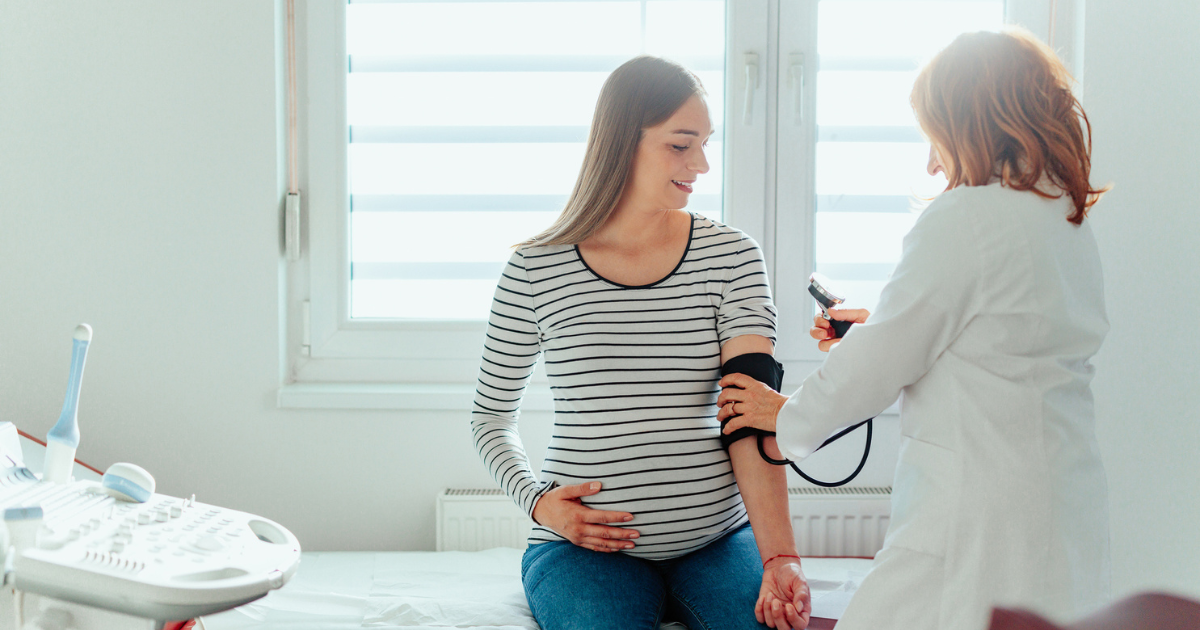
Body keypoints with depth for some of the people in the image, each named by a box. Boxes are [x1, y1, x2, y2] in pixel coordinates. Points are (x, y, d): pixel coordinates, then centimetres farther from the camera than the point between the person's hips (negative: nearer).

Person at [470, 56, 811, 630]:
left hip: (718, 538, 2)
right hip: (586, 549, -2)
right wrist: (538, 501, -8)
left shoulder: (731, 257, 1)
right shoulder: (535, 271, -2)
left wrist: (779, 556, -23)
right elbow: (491, 416, 11)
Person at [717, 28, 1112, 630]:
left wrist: (787, 414, 8)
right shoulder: (1071, 224, 13)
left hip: (981, 519, -9)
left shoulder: (963, 218, -13)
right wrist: (877, 330, 24)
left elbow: (881, 361, -8)